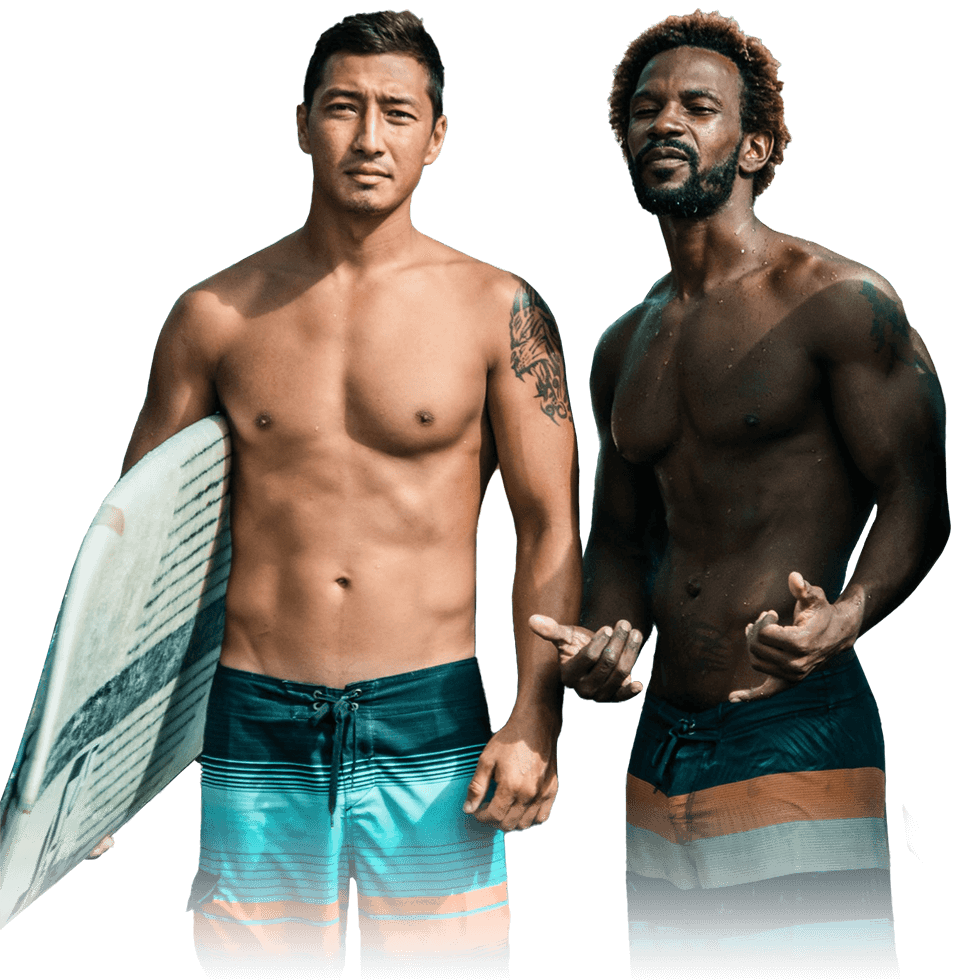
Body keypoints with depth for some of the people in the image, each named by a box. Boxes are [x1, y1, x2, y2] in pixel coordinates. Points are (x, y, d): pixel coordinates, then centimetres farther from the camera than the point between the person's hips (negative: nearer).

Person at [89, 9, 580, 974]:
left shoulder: (496, 309, 1)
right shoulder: (216, 314, 5)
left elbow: (550, 525, 2)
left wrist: (536, 720, -8)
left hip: (430, 723, -1)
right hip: (255, 728, 1)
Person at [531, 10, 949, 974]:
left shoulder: (838, 302, -5)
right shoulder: (623, 349, 16)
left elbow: (916, 496, -10)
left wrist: (842, 619, -28)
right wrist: (606, 638, -1)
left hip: (798, 726, -6)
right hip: (663, 741, 7)